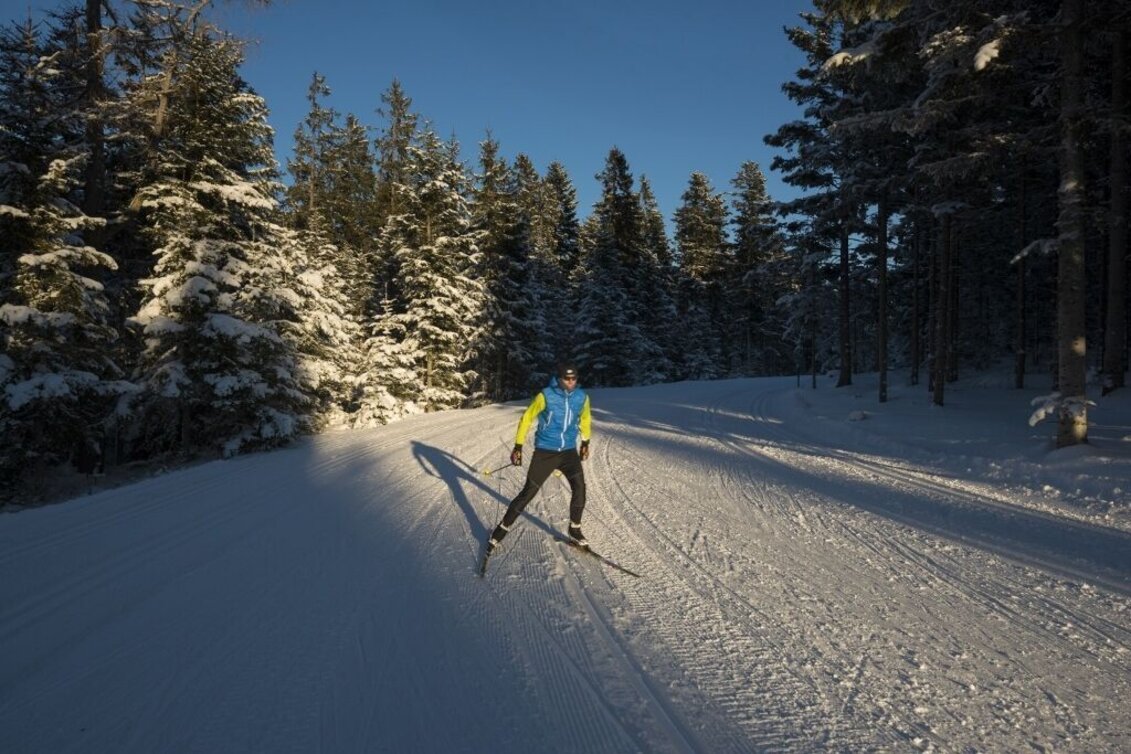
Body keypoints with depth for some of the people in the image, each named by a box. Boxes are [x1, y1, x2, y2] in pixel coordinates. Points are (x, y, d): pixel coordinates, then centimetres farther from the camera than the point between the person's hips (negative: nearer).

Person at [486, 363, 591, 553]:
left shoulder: (582, 397, -4)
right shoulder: (545, 396, -15)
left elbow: (584, 419, 17)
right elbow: (526, 418, -5)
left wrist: (585, 443, 24)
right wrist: (518, 447, -5)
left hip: (569, 451, 3)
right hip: (545, 452, -3)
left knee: (579, 487, -15)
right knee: (528, 492, -3)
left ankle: (575, 531, 6)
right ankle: (500, 531, 10)